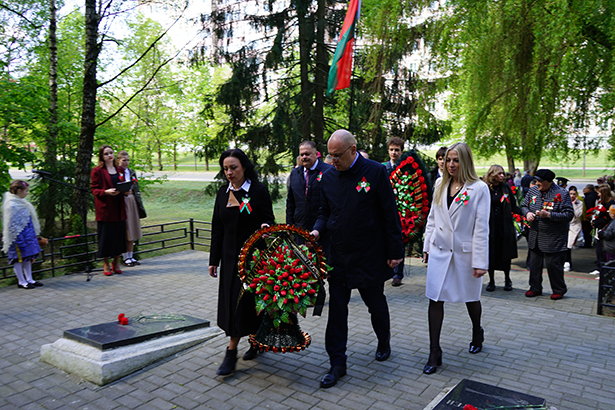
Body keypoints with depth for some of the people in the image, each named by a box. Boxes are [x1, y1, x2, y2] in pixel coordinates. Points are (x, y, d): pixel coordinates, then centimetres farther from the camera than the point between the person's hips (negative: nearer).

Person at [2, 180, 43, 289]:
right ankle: (21, 282, 11)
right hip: (18, 236, -9)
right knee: (19, 258, 2)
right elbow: (12, 224, -18)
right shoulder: (11, 205, -17)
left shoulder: (21, 202, 11)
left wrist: (35, 234, 23)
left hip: (27, 234, 9)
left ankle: (29, 279, 21)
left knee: (28, 257, 13)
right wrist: (19, 239, -18)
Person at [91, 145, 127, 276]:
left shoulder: (120, 170, 15)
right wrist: (106, 192, -22)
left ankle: (116, 263, 17)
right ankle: (106, 265, 11)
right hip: (105, 208, -5)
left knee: (119, 235, 6)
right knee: (106, 236, -1)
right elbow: (94, 189, -5)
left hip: (119, 208, 5)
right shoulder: (97, 171, -2)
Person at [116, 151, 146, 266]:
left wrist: (139, 205, 13)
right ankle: (125, 257, 8)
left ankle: (130, 256, 17)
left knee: (132, 231, 9)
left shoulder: (132, 173, 13)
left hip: (132, 203, 6)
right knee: (124, 232, -1)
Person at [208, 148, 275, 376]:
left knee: (247, 302, -2)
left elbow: (269, 221, -4)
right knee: (232, 302, 8)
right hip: (230, 257, 6)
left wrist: (266, 227, -28)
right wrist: (214, 259, 10)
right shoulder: (223, 193, 8)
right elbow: (217, 228, 10)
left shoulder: (259, 191, -8)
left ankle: (232, 351, 8)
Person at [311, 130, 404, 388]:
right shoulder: (328, 176, 3)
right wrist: (318, 229, -6)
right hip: (338, 255, 4)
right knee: (337, 308, 4)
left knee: (376, 304, 16)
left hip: (369, 256, -3)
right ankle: (337, 363, 16)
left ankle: (384, 343, 44)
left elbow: (390, 214, -8)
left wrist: (395, 251, -8)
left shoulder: (376, 172, -10)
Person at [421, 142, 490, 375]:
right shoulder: (440, 185, 6)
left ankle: (477, 334, 46)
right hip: (440, 251, 3)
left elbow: (481, 227, -11)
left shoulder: (479, 188, -8)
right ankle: (434, 353, 9)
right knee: (435, 299, 0)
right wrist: (427, 246, 9)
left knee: (471, 298, 16)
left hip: (465, 253, -3)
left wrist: (480, 261, -13)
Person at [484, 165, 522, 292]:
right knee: (491, 254, 4)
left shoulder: (506, 187, 5)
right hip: (490, 226, -2)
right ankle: (491, 281, 19)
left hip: (505, 225, 2)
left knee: (506, 253, 7)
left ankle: (507, 280, 23)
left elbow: (513, 207, 4)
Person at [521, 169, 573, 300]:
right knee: (534, 263, 12)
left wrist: (548, 215, -23)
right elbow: (524, 205, 18)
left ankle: (559, 290, 22)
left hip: (553, 239, -5)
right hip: (535, 237, 5)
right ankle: (535, 288, 27)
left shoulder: (561, 194, -12)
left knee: (553, 264, 2)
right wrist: (527, 213, -5)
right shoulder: (532, 191, 5)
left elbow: (569, 214, -15)